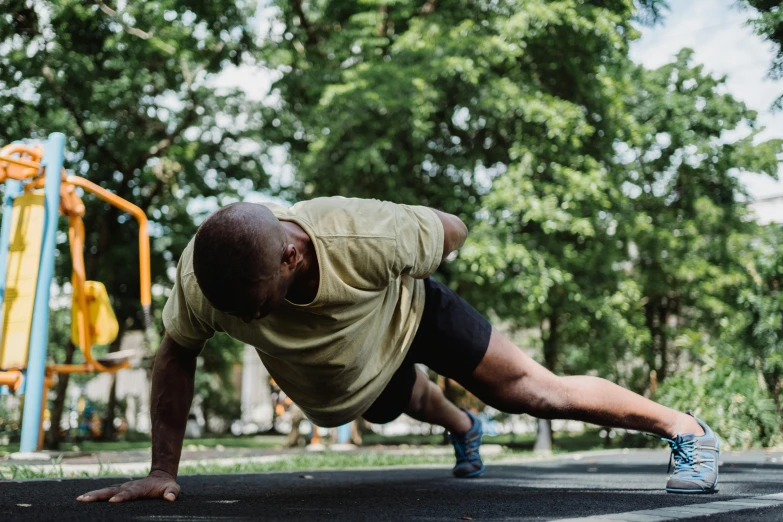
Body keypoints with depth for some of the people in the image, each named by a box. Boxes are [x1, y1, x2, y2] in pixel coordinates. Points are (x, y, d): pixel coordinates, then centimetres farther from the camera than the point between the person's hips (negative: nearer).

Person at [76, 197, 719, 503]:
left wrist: (401, 282, -6)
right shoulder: (203, 278, -38)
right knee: (410, 399, 34)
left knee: (538, 391, -5)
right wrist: (163, 470, -21)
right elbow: (176, 359, -20)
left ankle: (685, 429, 14)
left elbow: (451, 231, -23)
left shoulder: (370, 237, -45)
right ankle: (464, 429, 70)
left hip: (409, 314, -4)